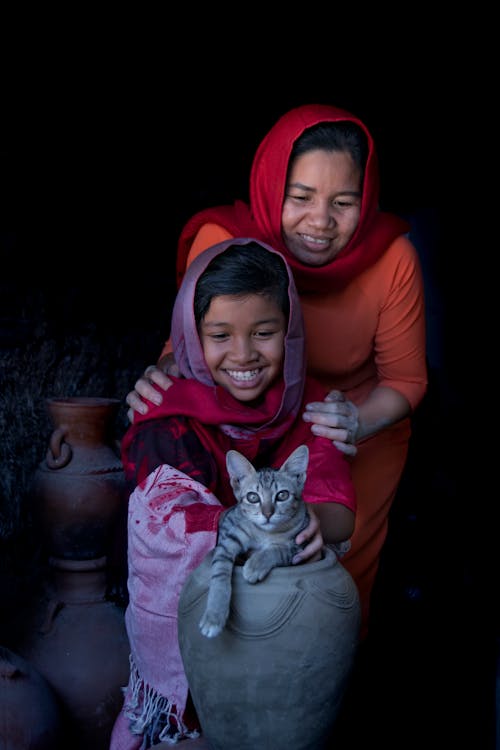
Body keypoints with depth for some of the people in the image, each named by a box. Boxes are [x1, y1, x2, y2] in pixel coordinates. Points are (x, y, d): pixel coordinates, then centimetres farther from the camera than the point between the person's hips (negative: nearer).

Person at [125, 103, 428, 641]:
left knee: (345, 567, 23)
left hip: (364, 437, 1)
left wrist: (359, 422, -39)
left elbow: (406, 379, -18)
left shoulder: (391, 258, -29)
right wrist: (161, 380, -40)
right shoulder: (221, 242, -31)